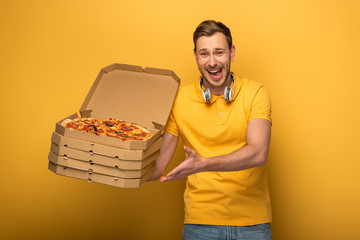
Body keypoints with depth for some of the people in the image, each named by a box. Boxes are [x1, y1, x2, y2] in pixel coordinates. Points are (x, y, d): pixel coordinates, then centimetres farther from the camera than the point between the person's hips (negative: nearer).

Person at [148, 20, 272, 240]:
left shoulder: (255, 93, -4)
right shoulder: (179, 99, -2)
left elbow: (258, 153, -17)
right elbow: (157, 168, -3)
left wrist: (203, 164, -31)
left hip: (252, 220, 0)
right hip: (201, 221, 1)